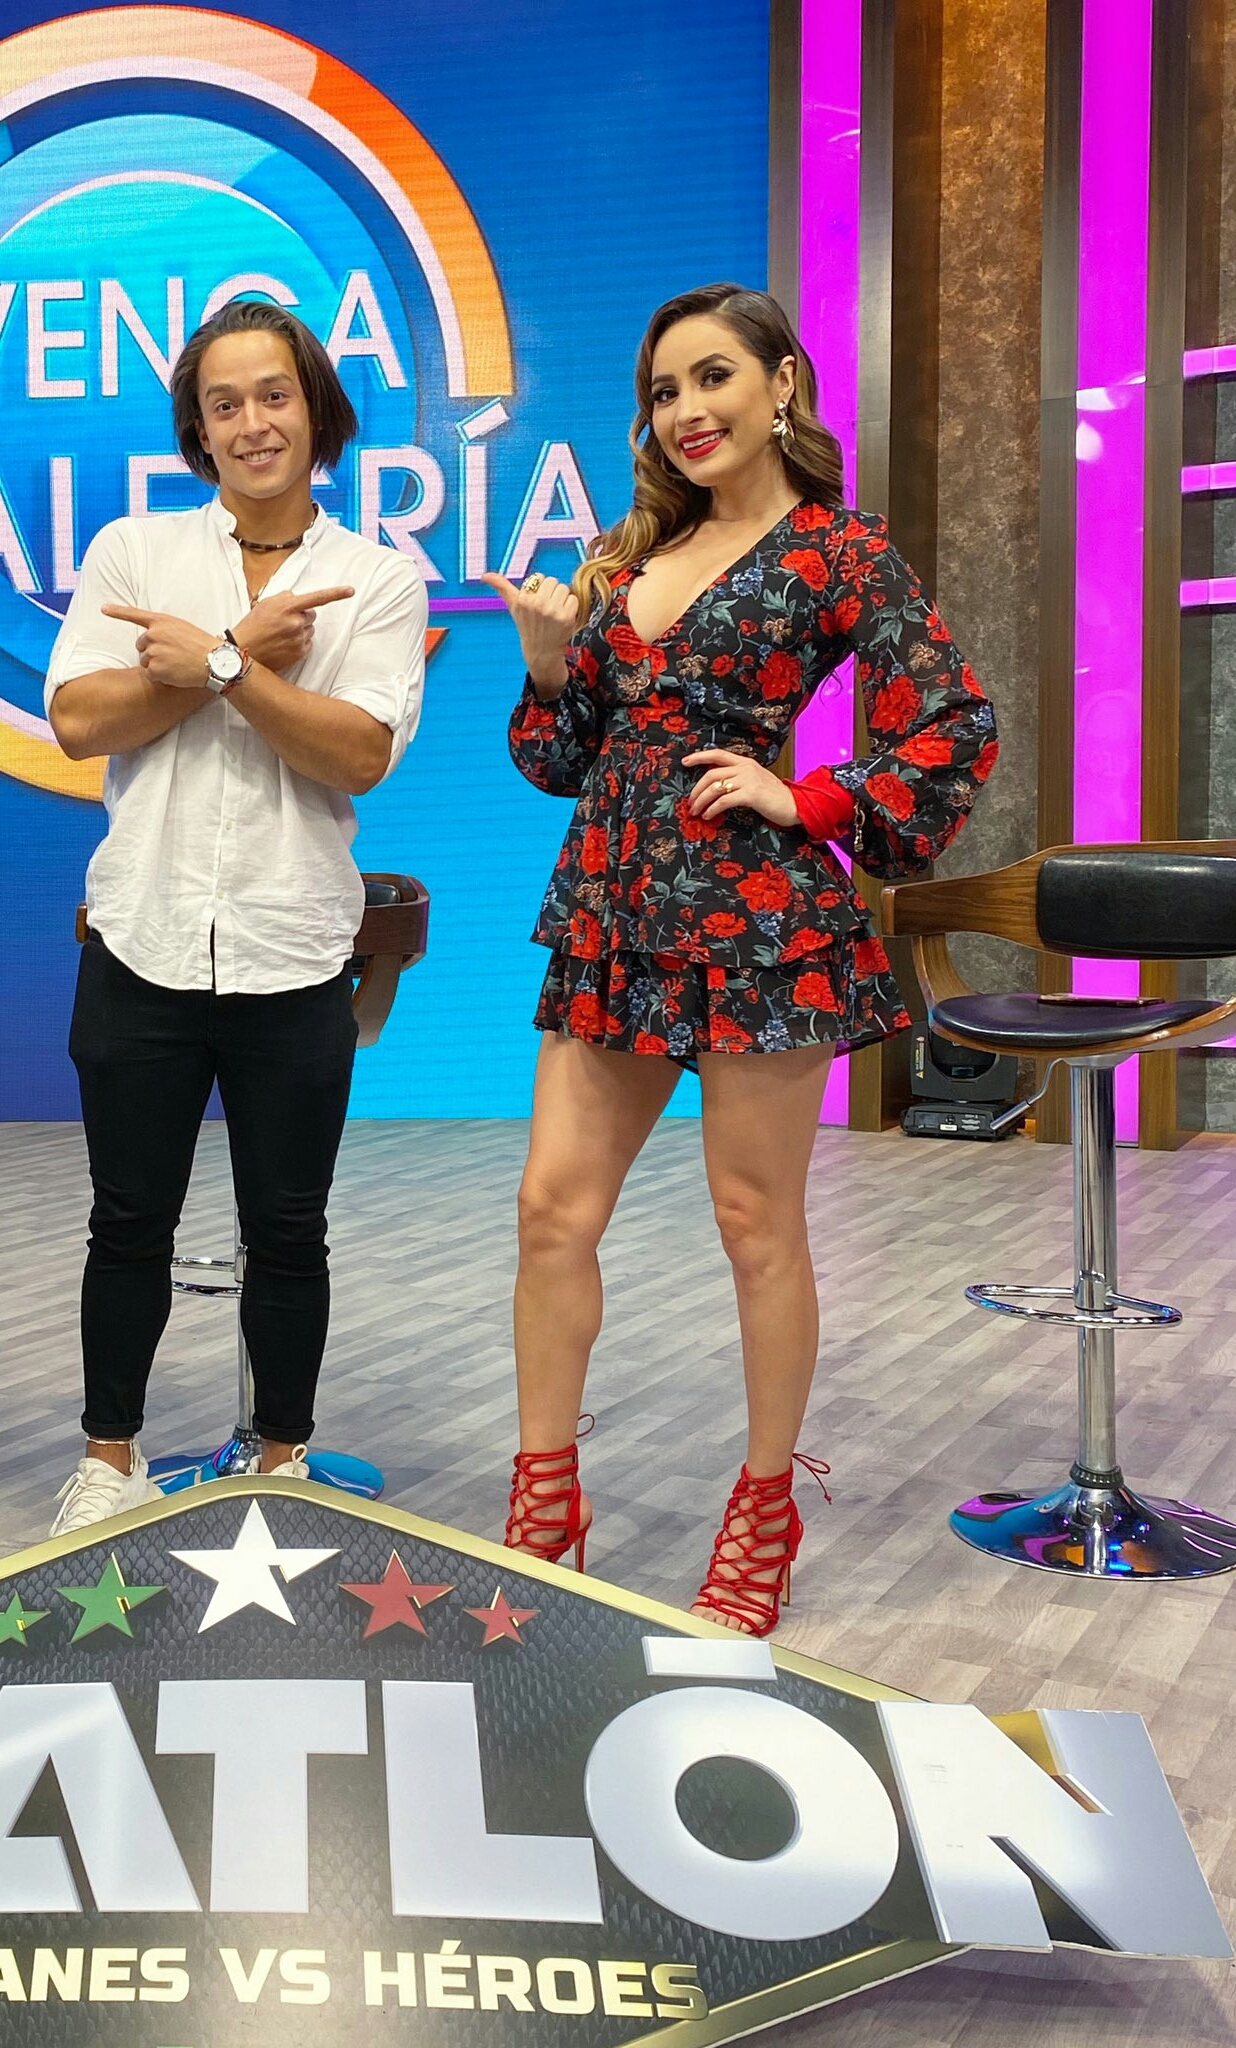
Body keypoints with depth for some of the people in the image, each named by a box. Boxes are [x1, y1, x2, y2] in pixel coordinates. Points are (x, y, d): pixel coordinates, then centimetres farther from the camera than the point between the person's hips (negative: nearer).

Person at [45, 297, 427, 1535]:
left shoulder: (380, 578, 2)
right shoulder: (133, 551, 5)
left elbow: (361, 753, -11)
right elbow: (76, 719, -7)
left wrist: (216, 665, -16)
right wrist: (246, 649, -11)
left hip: (292, 958, -1)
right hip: (144, 946, 1)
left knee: (286, 1231, 11)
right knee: (130, 1223, 12)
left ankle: (283, 1456, 30)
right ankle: (110, 1457, 30)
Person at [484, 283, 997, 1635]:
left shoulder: (841, 552, -2)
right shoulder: (630, 557, 15)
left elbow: (954, 737, -5)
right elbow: (568, 759, 17)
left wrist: (804, 802, -11)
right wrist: (550, 659, 1)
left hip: (757, 916, -6)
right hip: (610, 915, 6)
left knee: (756, 1221, 5)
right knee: (554, 1208, 3)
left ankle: (766, 1509, 23)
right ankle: (544, 1499, 18)